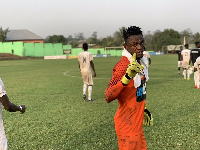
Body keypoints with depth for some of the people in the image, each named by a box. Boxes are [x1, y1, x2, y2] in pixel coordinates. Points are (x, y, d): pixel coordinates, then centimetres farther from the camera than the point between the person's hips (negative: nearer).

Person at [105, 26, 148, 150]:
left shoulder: (142, 63, 6)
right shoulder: (123, 65, -21)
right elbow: (108, 97, -30)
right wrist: (127, 77, -41)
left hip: (137, 124, 9)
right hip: (127, 125, -9)